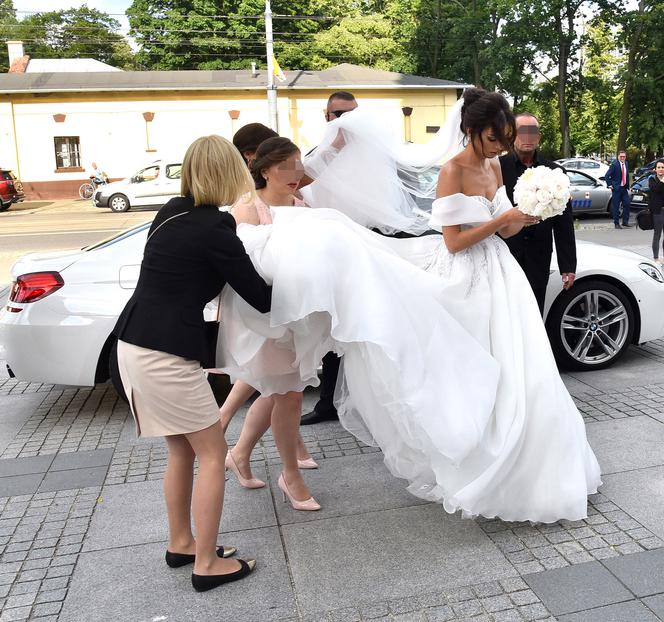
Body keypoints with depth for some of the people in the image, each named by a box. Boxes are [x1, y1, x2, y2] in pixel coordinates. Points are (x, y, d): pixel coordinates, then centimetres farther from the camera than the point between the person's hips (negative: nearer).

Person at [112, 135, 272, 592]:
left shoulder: (173, 212, 9)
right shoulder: (214, 229, -14)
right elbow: (261, 299, -7)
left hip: (135, 344, 9)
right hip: (165, 353, -9)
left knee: (182, 450, 20)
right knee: (212, 453, 5)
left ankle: (180, 543, 35)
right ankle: (207, 564, 16)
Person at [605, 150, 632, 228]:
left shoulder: (626, 164, 10)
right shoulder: (614, 164, -11)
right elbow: (607, 176, -11)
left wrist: (627, 185, 13)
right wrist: (610, 185, -11)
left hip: (624, 188, 6)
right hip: (616, 188, -6)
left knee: (627, 204, 3)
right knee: (616, 206, -1)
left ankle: (625, 222, 14)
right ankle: (616, 223, 8)